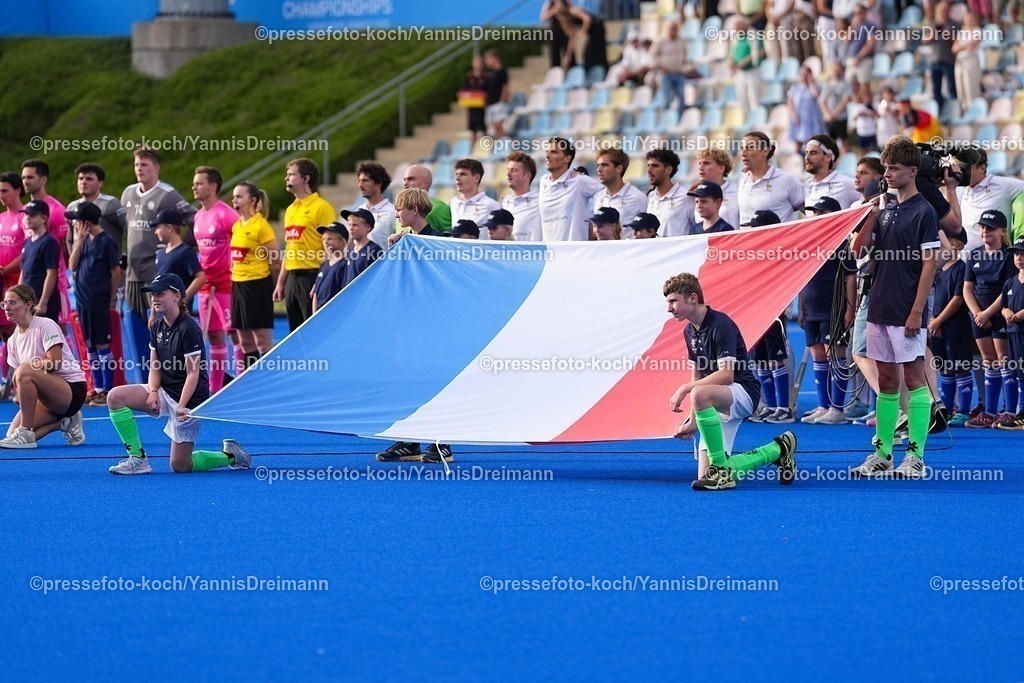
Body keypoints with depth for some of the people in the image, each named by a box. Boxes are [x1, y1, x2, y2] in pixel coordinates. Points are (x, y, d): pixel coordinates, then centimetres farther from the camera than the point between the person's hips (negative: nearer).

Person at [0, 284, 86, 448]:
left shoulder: (46, 326, -10)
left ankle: (25, 433, -26)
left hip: (72, 389, -8)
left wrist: (28, 366, -13)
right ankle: (64, 422, 9)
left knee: (24, 372, -33)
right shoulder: (13, 340, 11)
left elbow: (55, 363, -19)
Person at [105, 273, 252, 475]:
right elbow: (155, 367, 6)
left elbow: (193, 373, -18)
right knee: (115, 397, -14)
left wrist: (181, 407, -25)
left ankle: (230, 455, 18)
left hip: (189, 397, -8)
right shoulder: (157, 327, 5)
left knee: (179, 465, -5)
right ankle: (137, 459, -9)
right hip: (165, 392, 8)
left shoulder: (188, 328, -18)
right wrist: (153, 392, -14)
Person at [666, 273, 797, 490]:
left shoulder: (721, 324, -16)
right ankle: (778, 450, 20)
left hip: (743, 392, -9)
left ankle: (720, 467, -30)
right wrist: (693, 420, 8)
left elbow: (726, 374, -24)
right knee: (706, 479, 0)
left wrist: (685, 389, -25)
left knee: (700, 394, -42)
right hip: (719, 402, 9)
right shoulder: (690, 331, 10)